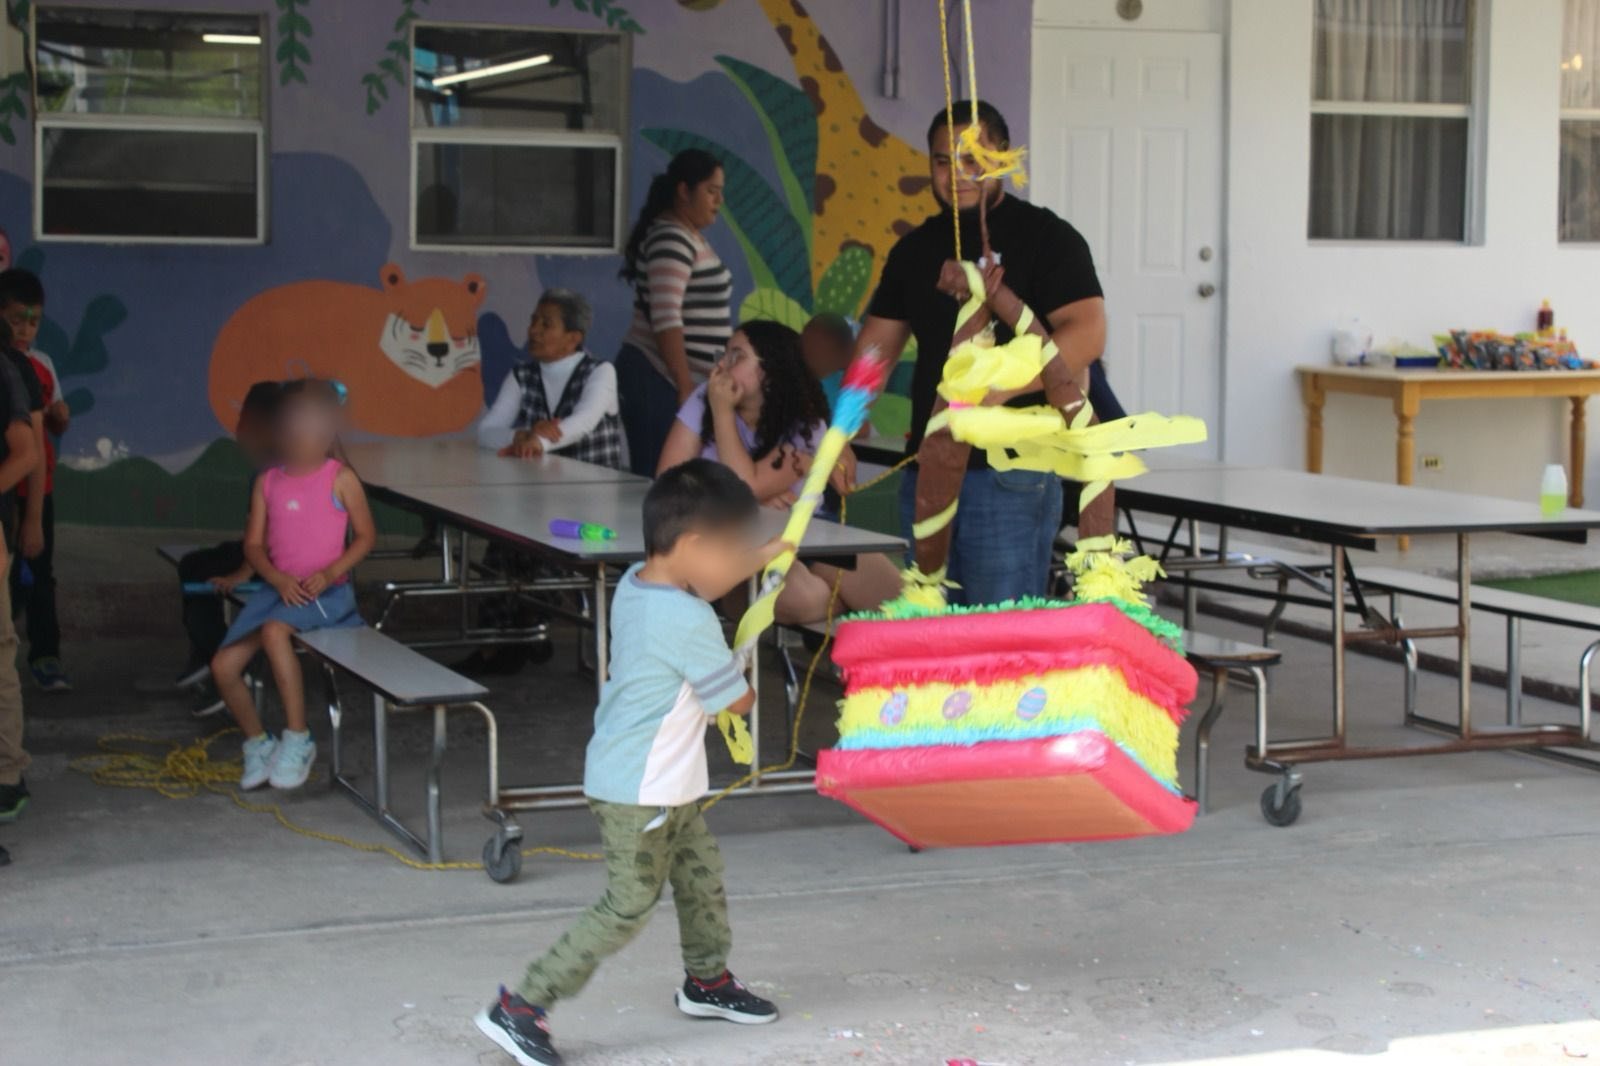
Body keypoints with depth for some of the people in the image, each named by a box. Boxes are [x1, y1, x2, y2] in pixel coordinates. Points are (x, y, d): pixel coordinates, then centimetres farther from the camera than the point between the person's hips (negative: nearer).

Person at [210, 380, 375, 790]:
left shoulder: (340, 479, -2)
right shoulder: (268, 483, 9)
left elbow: (365, 536, 0)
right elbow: (254, 544, 7)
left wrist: (329, 573, -15)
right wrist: (277, 578, -13)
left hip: (326, 590, -5)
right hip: (279, 587, 5)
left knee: (274, 630, -36)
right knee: (223, 666, -9)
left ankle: (297, 740, -24)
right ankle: (257, 744, 16)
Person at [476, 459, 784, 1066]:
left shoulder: (636, 584, 1)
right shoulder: (690, 624, -26)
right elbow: (739, 703, -14)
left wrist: (762, 558, 21)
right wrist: (739, 672, 9)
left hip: (663, 787, 10)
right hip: (638, 793, -10)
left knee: (701, 876, 22)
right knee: (628, 909, -4)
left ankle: (707, 982, 42)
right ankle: (520, 1009, -1)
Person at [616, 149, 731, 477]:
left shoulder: (689, 236, 17)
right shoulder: (671, 240, -13)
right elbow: (666, 319, -21)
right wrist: (686, 387, -21)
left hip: (671, 379, 9)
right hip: (661, 380, -9)